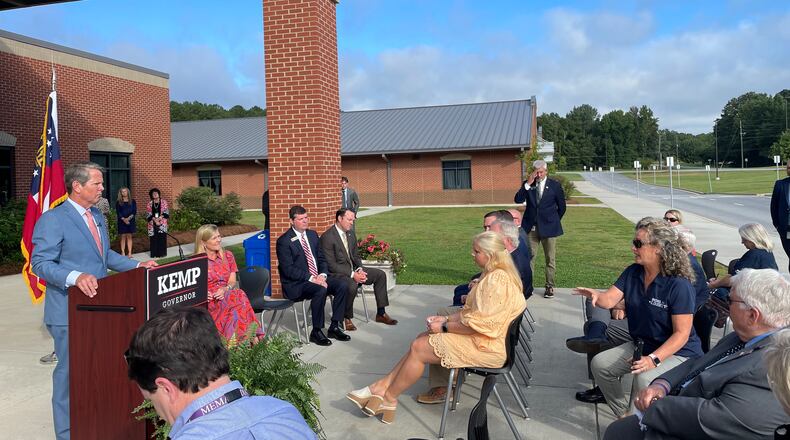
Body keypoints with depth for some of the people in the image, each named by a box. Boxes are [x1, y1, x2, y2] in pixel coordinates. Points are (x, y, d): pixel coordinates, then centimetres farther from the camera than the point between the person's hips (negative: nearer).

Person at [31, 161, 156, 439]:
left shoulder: (97, 216, 12)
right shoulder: (52, 220, -14)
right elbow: (41, 263, -18)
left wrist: (137, 265, 7)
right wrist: (75, 277, -34)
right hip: (70, 312, -8)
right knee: (70, 372, 3)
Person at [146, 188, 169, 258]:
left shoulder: (164, 202, 5)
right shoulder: (149, 204, 10)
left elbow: (166, 212, -4)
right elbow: (148, 214, 2)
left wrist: (159, 218, -18)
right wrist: (154, 219, -14)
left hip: (162, 224, -2)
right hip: (153, 224, 2)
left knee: (162, 238, -4)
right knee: (154, 238, 1)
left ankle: (162, 253, 2)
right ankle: (154, 253, 7)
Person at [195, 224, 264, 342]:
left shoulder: (227, 255, 16)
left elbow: (232, 282, 9)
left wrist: (224, 289, -14)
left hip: (227, 295, 3)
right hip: (210, 300, -3)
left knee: (239, 295, -35)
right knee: (238, 297, -35)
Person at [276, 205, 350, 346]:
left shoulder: (312, 235, 12)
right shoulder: (284, 241, -10)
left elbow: (321, 259, 14)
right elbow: (288, 269, -17)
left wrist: (322, 275, -7)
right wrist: (311, 278, -22)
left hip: (317, 278, 7)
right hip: (295, 284, -7)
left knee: (341, 286, -14)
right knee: (321, 290, -33)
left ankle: (334, 327, -4)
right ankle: (316, 332, -19)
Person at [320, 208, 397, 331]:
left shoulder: (351, 234, 9)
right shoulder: (327, 237, -17)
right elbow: (331, 264, -21)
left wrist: (359, 269, -6)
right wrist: (352, 275, -25)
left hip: (353, 269, 9)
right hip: (337, 273, -8)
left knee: (380, 274, -2)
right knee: (351, 284, -38)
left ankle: (381, 313, 5)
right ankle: (346, 318, -14)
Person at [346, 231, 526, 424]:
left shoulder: (497, 280, -22)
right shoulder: (493, 275, 12)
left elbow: (479, 324, -26)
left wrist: (444, 327, -15)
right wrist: (446, 319, 4)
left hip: (485, 346, -10)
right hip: (476, 336, 10)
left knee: (418, 349, -10)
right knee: (419, 341, 2)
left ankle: (389, 398, 5)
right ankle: (382, 386, 2)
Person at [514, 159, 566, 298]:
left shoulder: (555, 185, 0)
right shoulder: (527, 184, 4)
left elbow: (562, 207, 9)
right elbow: (517, 200, -11)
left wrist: (554, 221, 12)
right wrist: (528, 184, -16)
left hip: (548, 227, -1)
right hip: (530, 227, 1)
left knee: (550, 259, 5)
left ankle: (549, 286, 15)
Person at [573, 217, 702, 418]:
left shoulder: (679, 285, -23)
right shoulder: (633, 272, -1)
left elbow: (682, 333, -23)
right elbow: (610, 299, -8)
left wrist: (653, 359, -34)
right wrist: (595, 295, -33)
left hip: (678, 352, -7)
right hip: (640, 345, 7)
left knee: (644, 379, -32)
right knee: (599, 364, -6)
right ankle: (623, 415, 11)